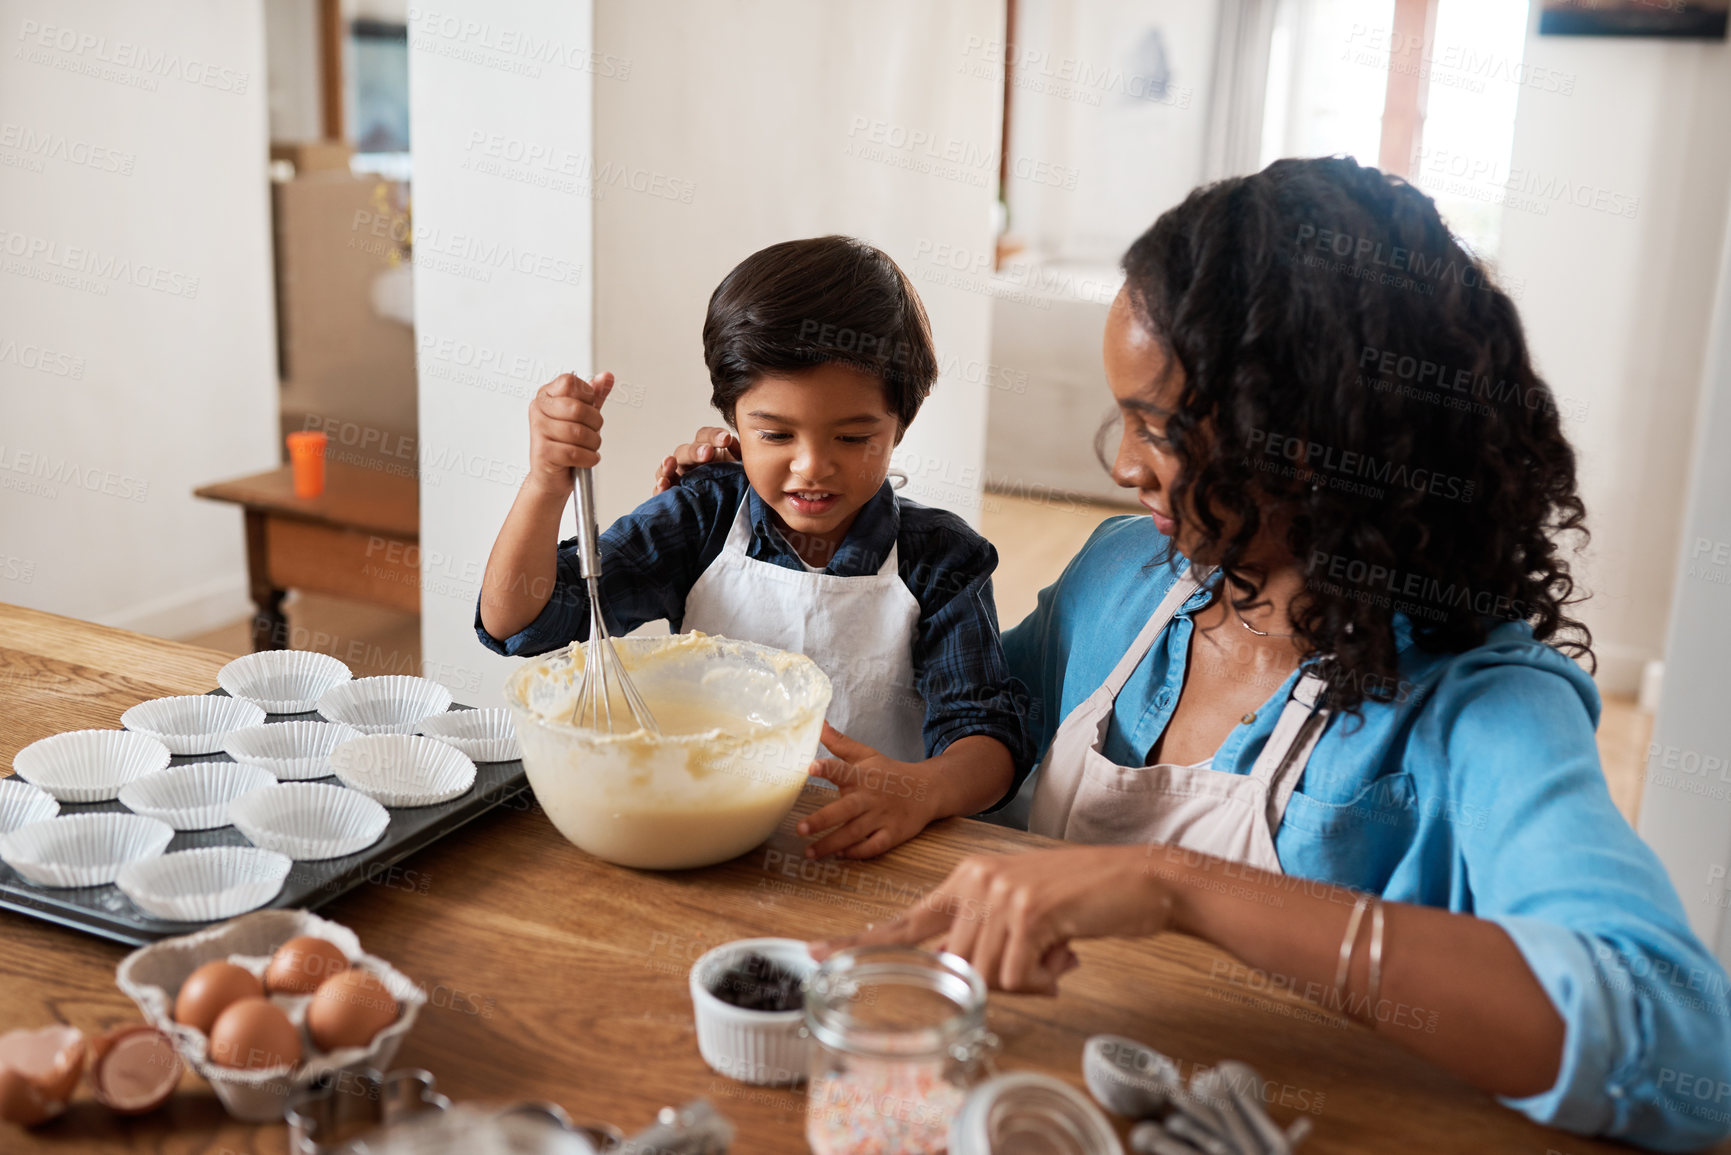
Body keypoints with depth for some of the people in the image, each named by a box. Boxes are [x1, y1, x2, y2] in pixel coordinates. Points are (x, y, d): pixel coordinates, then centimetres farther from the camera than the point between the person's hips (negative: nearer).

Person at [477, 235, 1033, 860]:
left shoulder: (939, 561, -3)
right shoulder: (700, 520, 0)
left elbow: (984, 732, -10)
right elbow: (519, 620, -4)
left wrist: (925, 789, -33)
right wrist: (547, 484, -22)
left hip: (857, 860, 1)